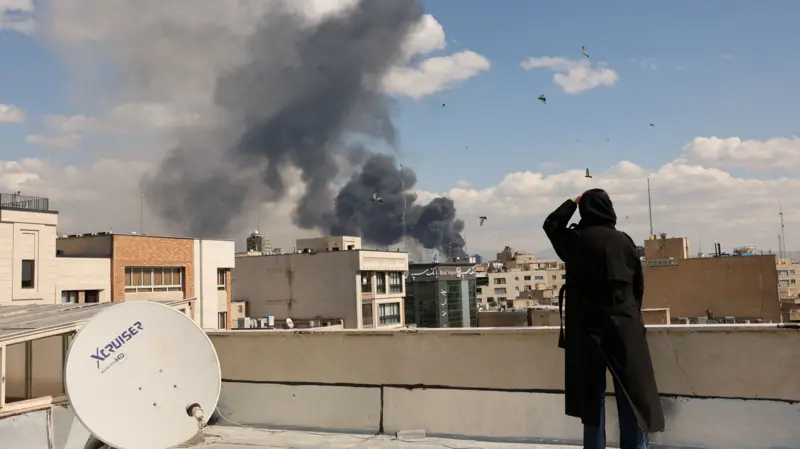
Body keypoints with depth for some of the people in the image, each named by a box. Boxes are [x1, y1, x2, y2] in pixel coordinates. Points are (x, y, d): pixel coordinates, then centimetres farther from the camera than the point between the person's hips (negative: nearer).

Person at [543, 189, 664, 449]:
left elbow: (551, 225, 19)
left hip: (586, 328, 0)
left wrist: (574, 202, 24)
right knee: (632, 397, 3)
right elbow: (638, 285, 8)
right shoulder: (624, 240, 0)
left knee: (593, 396, 8)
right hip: (624, 327, 0)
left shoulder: (575, 239, -3)